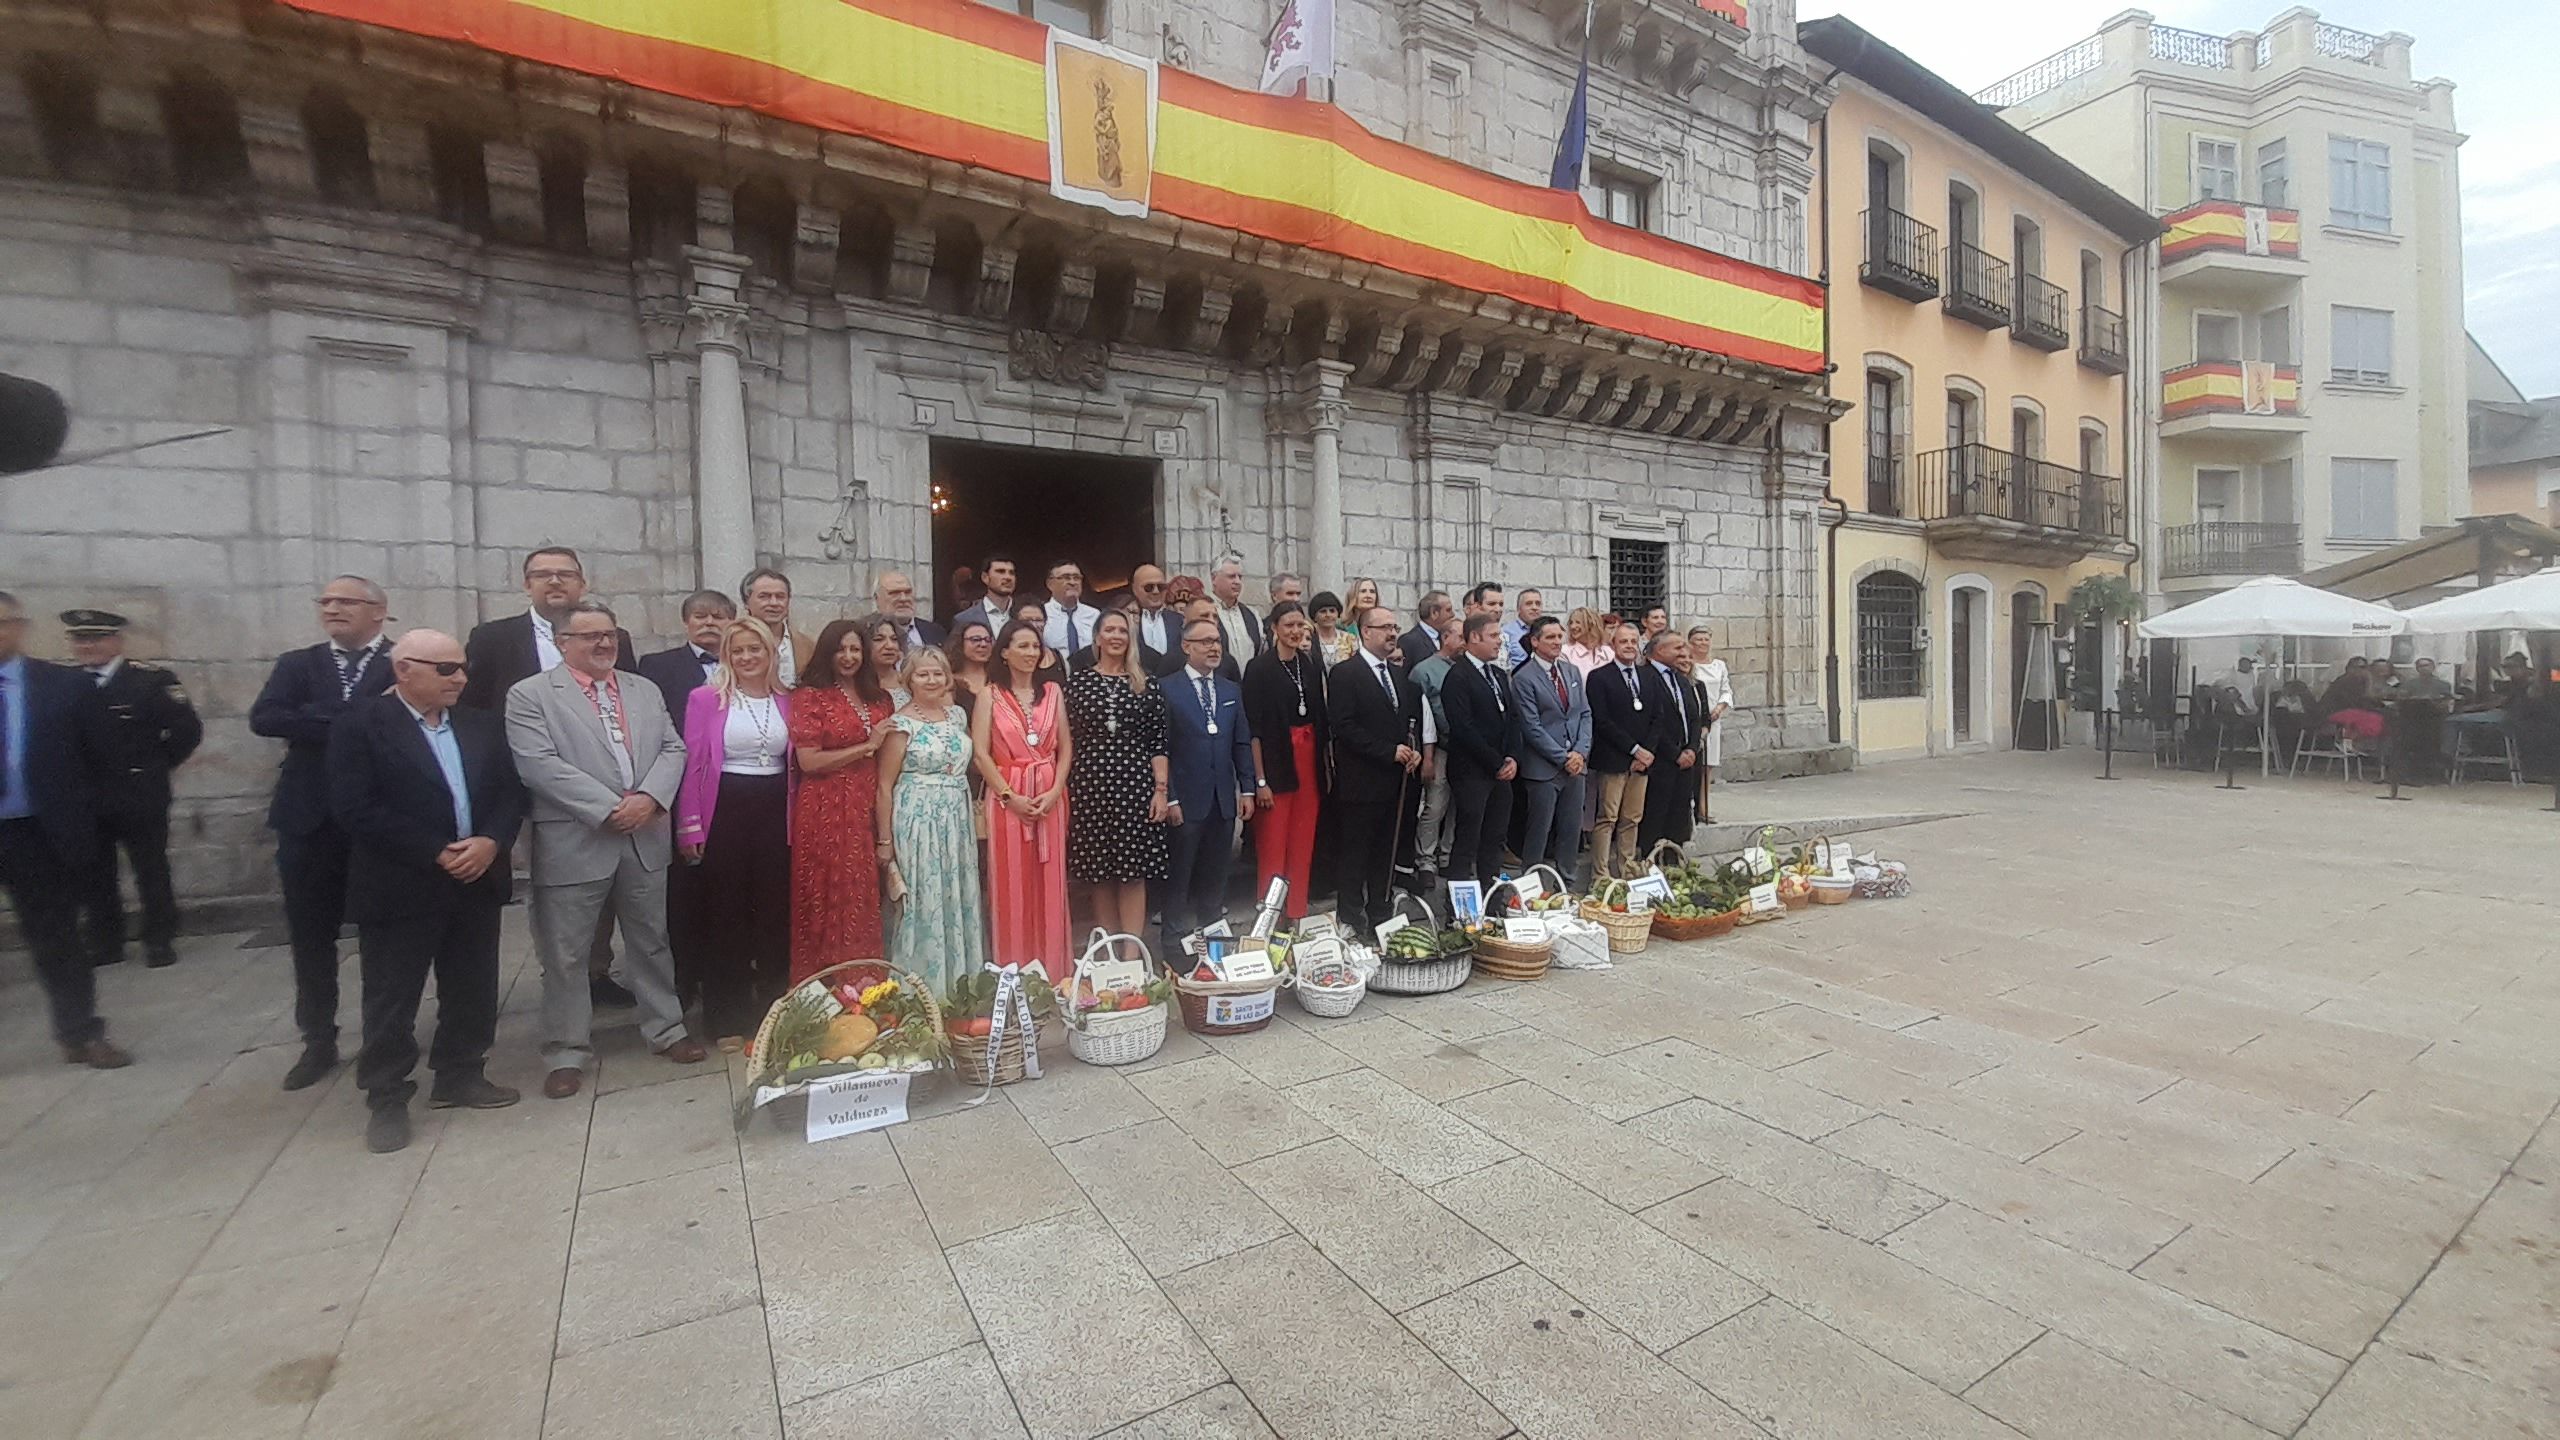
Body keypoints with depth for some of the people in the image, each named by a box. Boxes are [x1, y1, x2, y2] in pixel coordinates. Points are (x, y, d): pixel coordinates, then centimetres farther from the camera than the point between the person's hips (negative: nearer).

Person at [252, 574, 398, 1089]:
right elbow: (263, 718, -7)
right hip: (310, 819, 4)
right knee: (311, 935, 11)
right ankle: (319, 1041, 24)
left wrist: (319, 722, -19)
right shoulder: (297, 664, 10)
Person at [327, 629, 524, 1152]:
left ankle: (461, 1077, 29)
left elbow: (511, 792, 6)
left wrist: (490, 842, -12)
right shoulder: (360, 724, -6)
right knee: (391, 1000, 6)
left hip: (478, 881, 5)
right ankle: (387, 1100, 20)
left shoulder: (482, 725, 9)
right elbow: (357, 810, -14)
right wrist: (437, 854, -17)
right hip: (400, 888, -5)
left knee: (472, 991, 13)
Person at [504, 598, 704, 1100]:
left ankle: (666, 1029, 28)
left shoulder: (645, 690, 13)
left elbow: (672, 748, 7)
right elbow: (540, 764, -13)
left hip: (645, 841, 4)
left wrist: (649, 797, -11)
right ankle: (568, 1052, 20)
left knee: (652, 942, 15)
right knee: (565, 954, 6)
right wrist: (609, 808, -18)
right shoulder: (531, 695, -2)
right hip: (574, 845, -4)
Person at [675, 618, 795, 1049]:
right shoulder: (706, 698, -1)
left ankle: (773, 1011, 21)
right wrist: (690, 827, -9)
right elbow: (693, 765, -4)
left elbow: (796, 765, 10)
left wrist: (797, 821, 3)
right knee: (725, 914, 6)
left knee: (774, 913, 8)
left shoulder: (785, 702, 9)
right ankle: (727, 1018, 18)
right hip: (724, 813, -3)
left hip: (776, 815, 3)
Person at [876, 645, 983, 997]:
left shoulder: (957, 714, 9)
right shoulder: (902, 723, -8)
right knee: (923, 903, -1)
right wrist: (884, 841, -9)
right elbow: (884, 786, -7)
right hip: (918, 822, -6)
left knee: (959, 900, 9)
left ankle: (960, 982, 21)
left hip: (958, 821, 6)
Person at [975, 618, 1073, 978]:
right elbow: (980, 752, -4)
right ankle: (1013, 968, 12)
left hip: (1050, 796, 2)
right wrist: (1010, 796, -12)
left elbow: (1066, 747, 7)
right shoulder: (990, 695, 2)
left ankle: (1052, 966, 16)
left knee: (1049, 880, 5)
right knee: (1011, 882, 1)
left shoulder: (1053, 691, 9)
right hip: (1006, 797, -2)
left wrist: (1055, 791, -6)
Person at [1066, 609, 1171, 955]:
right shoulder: (1077, 680, 6)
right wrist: (1066, 788, 2)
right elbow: (1068, 737, 6)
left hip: (1135, 784, -1)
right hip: (1090, 784, 1)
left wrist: (1162, 790, -4)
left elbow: (1158, 740, 3)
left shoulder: (1147, 685, 5)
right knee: (1098, 872, 7)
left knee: (1133, 872, -2)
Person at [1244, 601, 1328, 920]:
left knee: (1303, 846, 9)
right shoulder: (1260, 668, -7)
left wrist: (1328, 762, 6)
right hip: (1275, 764, -5)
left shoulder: (1312, 665, 7)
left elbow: (1321, 717, 12)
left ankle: (1298, 915, 21)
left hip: (1309, 760, 5)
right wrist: (1260, 780, -15)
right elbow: (1253, 727, -10)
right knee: (1273, 848, -2)